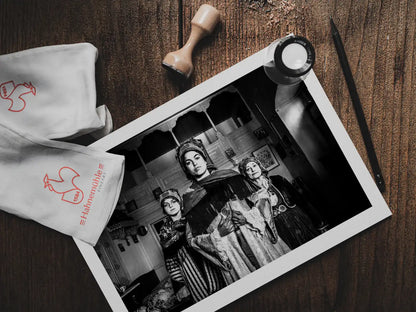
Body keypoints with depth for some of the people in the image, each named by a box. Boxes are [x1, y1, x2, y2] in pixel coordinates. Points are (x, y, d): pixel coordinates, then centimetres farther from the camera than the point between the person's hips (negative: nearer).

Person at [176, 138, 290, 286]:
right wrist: (214, 240, -11)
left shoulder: (228, 175, 9)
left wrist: (255, 219, -7)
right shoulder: (190, 198, 4)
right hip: (228, 249, -1)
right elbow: (193, 238, 3)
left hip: (252, 234, 2)